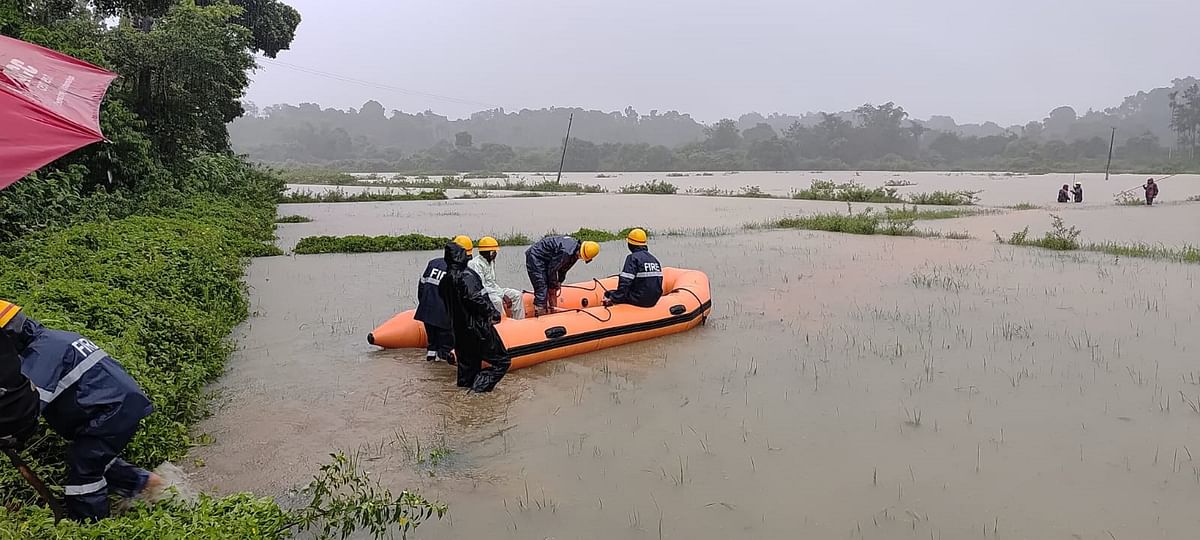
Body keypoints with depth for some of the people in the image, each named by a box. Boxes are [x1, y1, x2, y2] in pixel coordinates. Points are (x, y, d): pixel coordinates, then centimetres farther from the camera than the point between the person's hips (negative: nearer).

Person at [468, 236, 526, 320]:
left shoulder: (491, 261, 9)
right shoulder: (476, 264, -19)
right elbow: (480, 287, -25)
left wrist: (504, 294, 5)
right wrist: (502, 295, -27)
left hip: (492, 290, 9)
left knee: (517, 294, -1)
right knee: (497, 300, -37)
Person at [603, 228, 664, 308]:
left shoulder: (632, 258, -10)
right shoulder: (654, 259, 12)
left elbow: (625, 283, -18)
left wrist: (612, 298, -12)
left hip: (638, 300, -8)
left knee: (608, 294, 7)